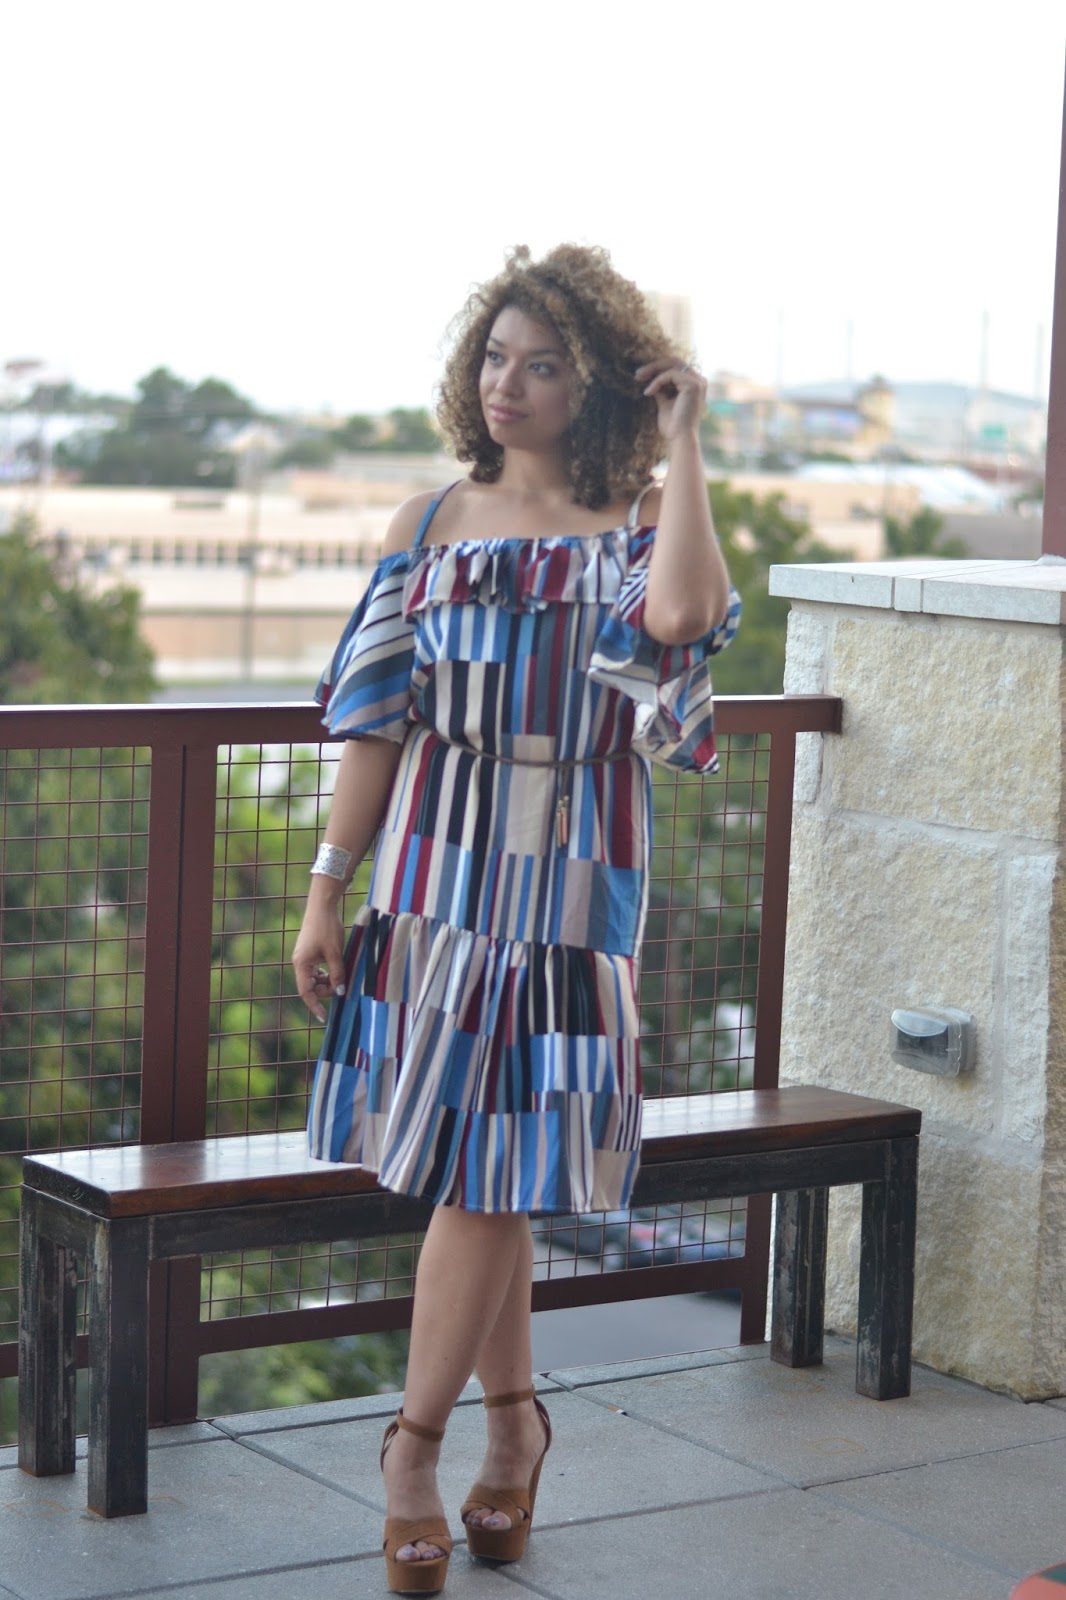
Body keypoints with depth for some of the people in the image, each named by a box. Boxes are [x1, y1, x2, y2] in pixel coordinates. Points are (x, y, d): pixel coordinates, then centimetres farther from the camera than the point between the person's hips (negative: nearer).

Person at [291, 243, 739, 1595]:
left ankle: (414, 1441, 7)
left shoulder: (639, 525, -1)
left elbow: (685, 613, -27)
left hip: (567, 886, -3)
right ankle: (513, 1422, 23)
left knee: (486, 1166, -4)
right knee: (472, 1169, 9)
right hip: (437, 869, 3)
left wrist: (683, 441, -16)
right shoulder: (434, 524, 7)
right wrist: (327, 890, 3)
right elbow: (374, 717, 6)